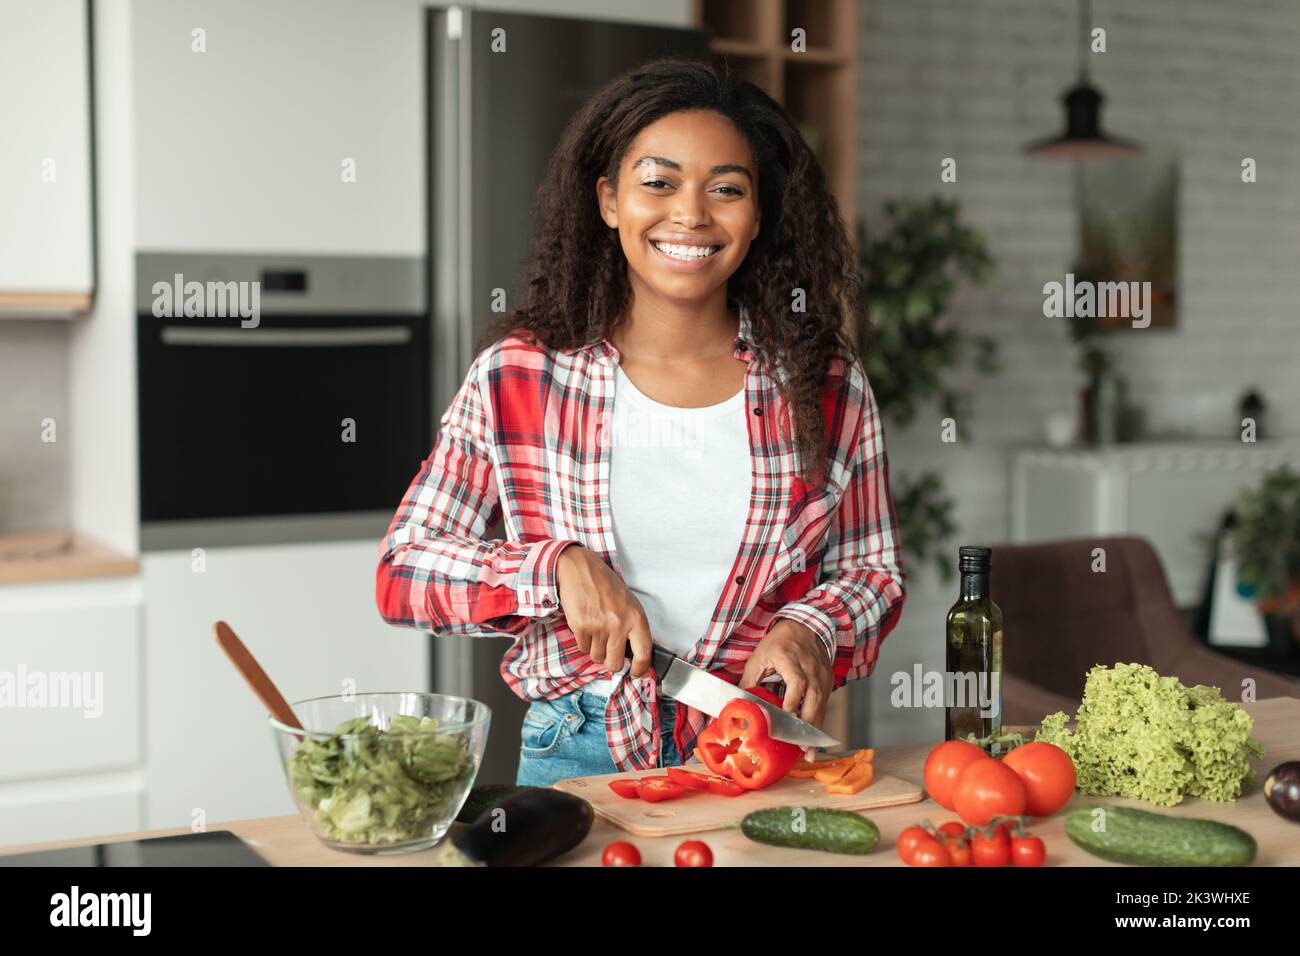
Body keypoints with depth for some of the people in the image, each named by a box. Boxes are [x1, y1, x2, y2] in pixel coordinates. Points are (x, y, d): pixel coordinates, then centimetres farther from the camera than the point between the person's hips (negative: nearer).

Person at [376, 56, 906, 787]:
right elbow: (403, 570, 2)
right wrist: (560, 565, -12)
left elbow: (873, 570, 13)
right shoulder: (517, 377, 0)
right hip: (581, 755, 0)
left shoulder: (825, 383, 3)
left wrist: (809, 630, -8)